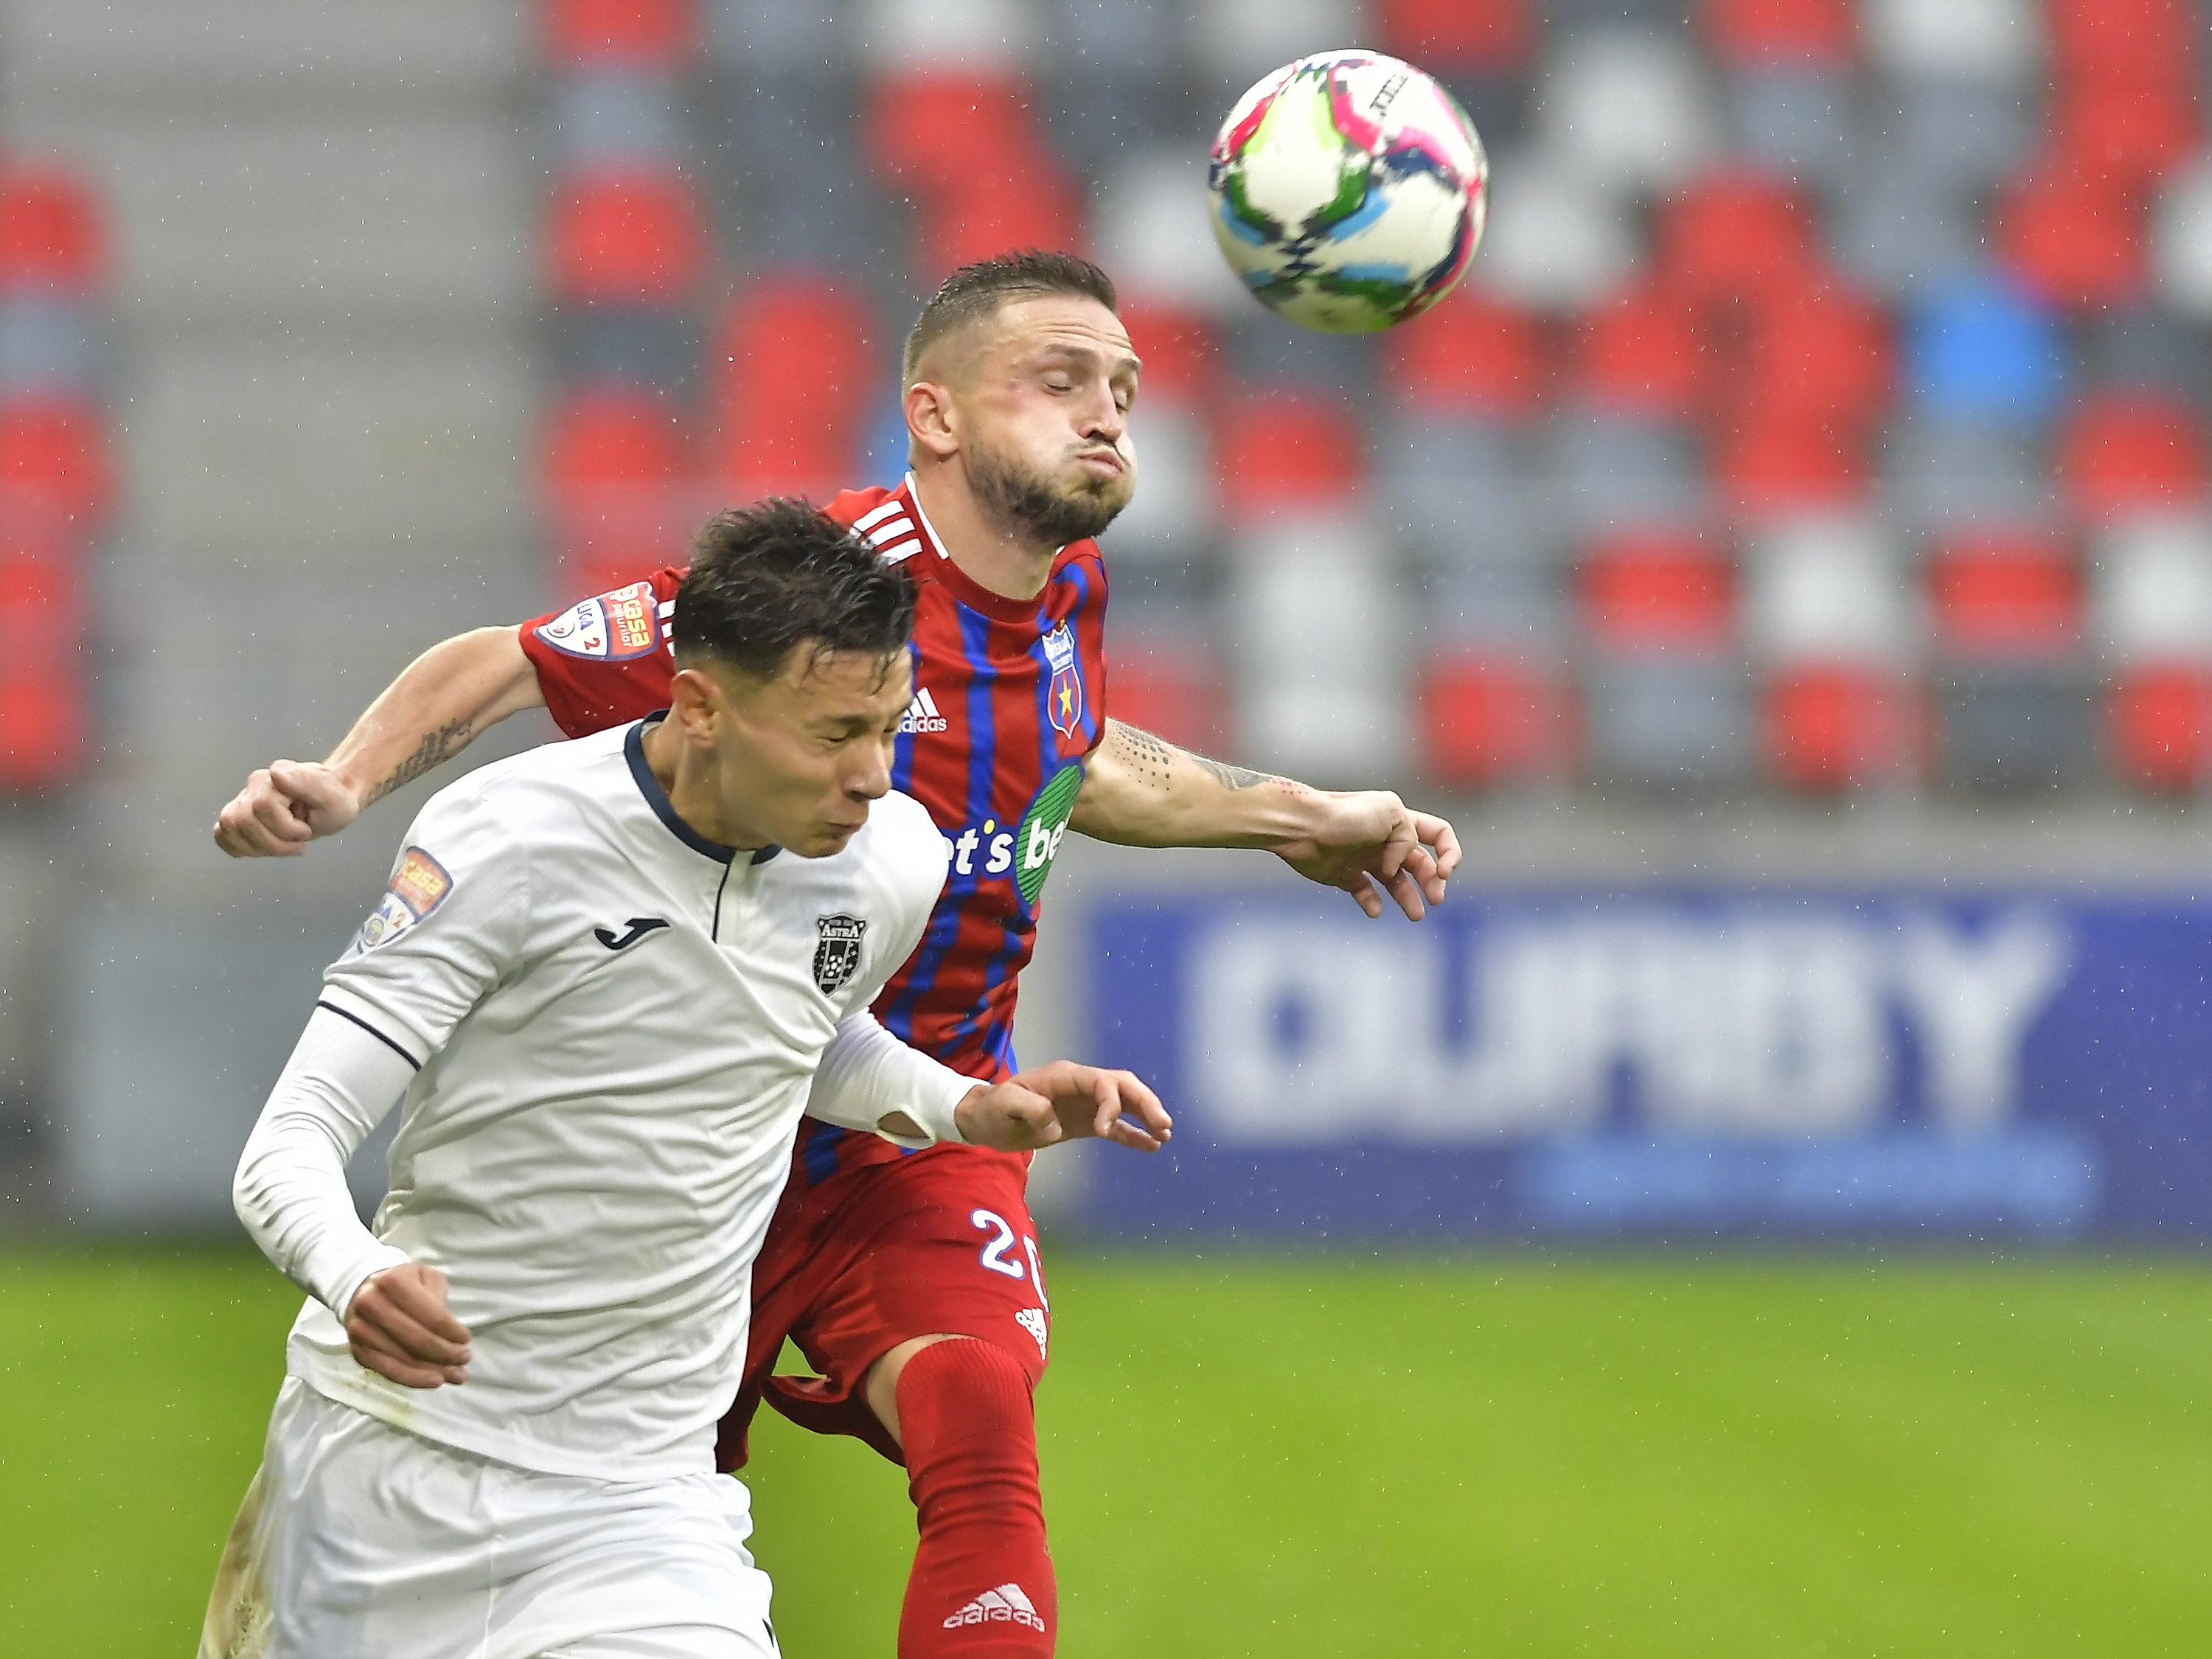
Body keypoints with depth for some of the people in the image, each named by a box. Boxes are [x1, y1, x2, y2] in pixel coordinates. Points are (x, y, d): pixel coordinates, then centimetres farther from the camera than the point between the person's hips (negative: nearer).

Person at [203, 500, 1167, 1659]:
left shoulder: (895, 861, 0)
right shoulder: (509, 838, -17)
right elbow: (289, 1144, -18)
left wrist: (967, 1110, 6)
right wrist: (359, 1279, -39)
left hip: (632, 1491, 3)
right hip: (389, 1452, -3)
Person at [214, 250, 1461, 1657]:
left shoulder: (1067, 590, 1)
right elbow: (506, 666, -14)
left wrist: (1294, 818, 23)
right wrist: (345, 784, -30)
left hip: (927, 1138, 4)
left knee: (980, 1433, -26)